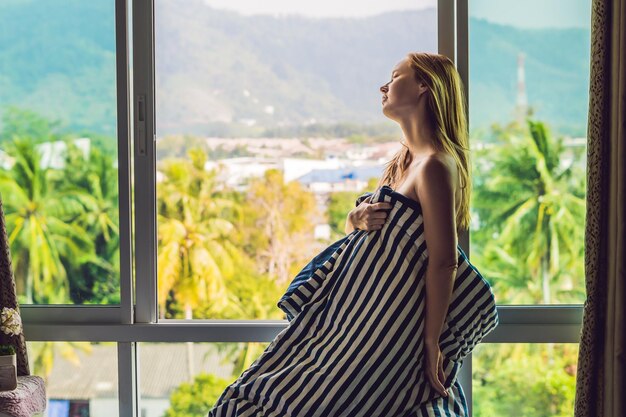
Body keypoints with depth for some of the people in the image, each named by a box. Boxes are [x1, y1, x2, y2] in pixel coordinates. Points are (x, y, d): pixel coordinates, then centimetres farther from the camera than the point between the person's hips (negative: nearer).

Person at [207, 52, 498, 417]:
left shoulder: (435, 165, -17)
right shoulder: (401, 163, 13)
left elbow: (443, 261, -19)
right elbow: (353, 227, 19)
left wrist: (432, 343, -17)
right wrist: (356, 219, -5)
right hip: (357, 305, 9)